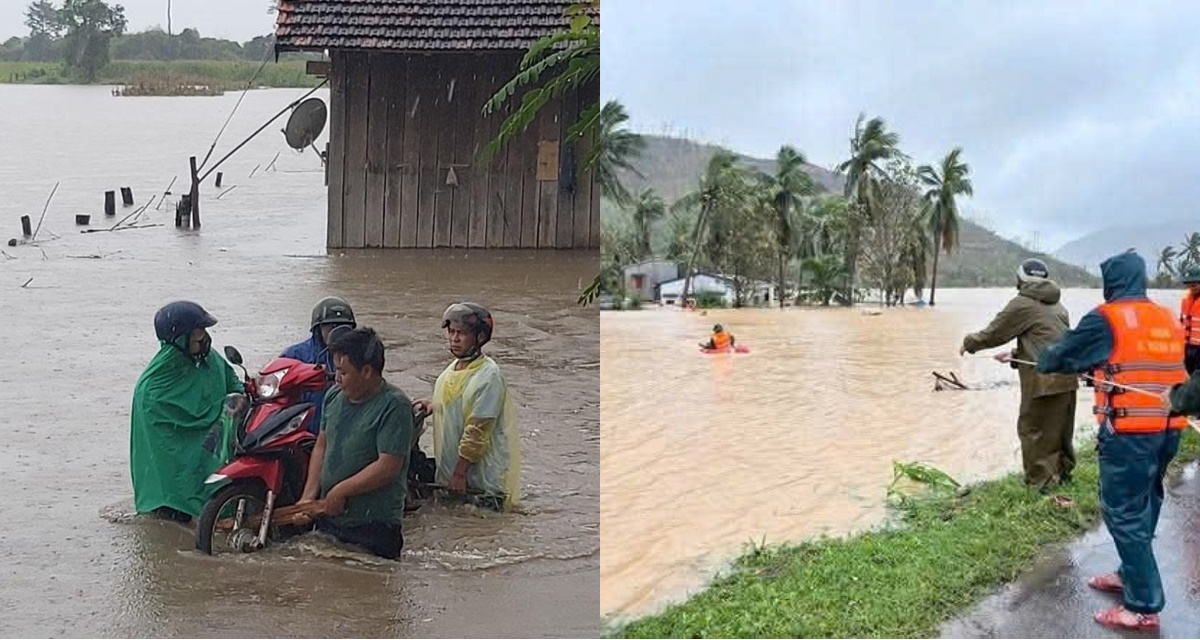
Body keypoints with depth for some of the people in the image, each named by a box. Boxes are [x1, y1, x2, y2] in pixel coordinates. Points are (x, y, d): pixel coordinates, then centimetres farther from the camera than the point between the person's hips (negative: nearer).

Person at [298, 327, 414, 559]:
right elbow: (321, 446, 14)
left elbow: (387, 467, -20)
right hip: (328, 518, 7)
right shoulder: (334, 396, 7)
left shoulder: (394, 406, -16)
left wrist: (339, 492, -13)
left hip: (373, 526, -7)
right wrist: (308, 496, 4)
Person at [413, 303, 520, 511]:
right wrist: (434, 404, 9)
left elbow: (478, 431, -21)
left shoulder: (489, 376, -19)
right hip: (450, 468, 8)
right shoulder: (453, 369, 7)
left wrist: (460, 472, -19)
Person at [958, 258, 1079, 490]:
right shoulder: (1057, 306, 18)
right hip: (1067, 377, 8)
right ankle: (1063, 474, 30)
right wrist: (1016, 355, 27)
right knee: (1060, 430, 19)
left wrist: (968, 343, 18)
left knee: (1033, 430, 1)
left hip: (1043, 379, -8)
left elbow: (993, 333, 1)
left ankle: (1042, 484, 2)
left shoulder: (1022, 304, -5)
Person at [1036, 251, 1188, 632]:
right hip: (1168, 429, 8)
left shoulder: (1107, 318, -8)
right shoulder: (1168, 319, 12)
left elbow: (1065, 353, 3)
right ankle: (1131, 575, 35)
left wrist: (1045, 364, 24)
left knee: (1123, 512, -3)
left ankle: (1143, 607, -3)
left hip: (1129, 432, -8)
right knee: (1143, 506, 21)